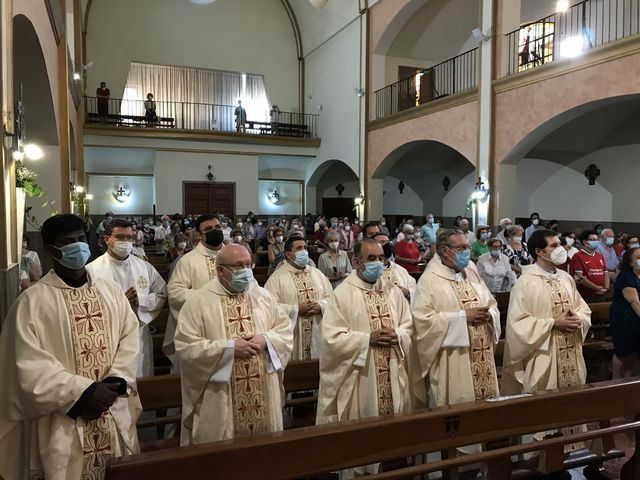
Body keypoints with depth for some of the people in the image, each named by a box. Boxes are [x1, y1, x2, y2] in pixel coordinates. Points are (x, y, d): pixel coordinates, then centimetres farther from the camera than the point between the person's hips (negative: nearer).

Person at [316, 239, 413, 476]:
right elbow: (332, 337, -14)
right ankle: (360, 470, 23)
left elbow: (409, 326, 11)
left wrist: (398, 336, -11)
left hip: (392, 376, 5)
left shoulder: (392, 291, 8)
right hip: (359, 378, -4)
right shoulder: (343, 294, -9)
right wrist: (368, 338, -18)